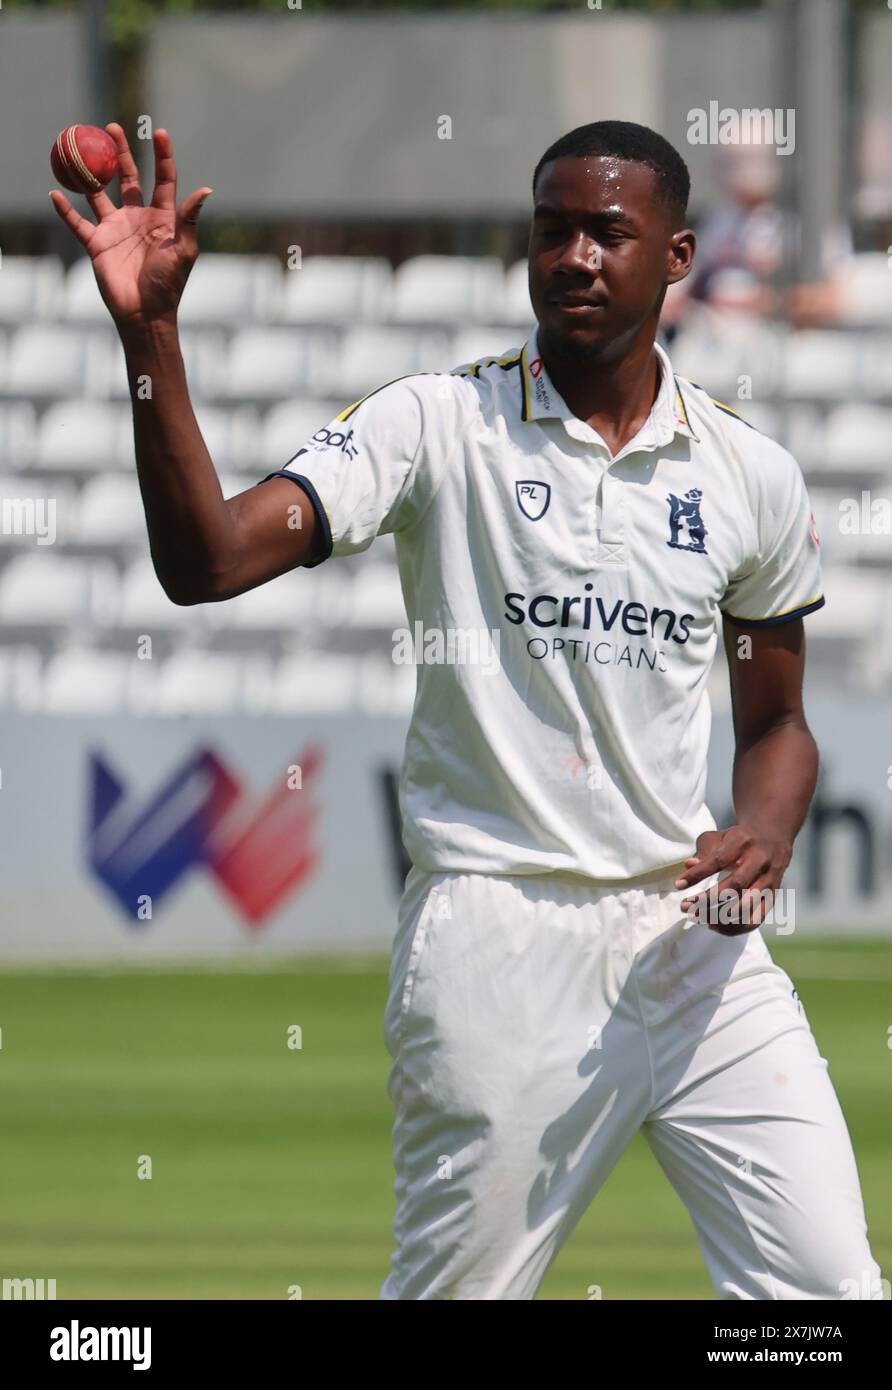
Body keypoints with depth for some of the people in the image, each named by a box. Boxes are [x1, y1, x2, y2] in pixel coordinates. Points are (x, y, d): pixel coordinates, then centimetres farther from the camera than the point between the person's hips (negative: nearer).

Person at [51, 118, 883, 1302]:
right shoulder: (437, 427, -2)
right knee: (455, 1290, 0)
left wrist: (766, 839, -3)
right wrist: (150, 335, -25)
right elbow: (209, 561, -14)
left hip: (691, 932, 3)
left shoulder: (749, 473, 8)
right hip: (496, 937, -3)